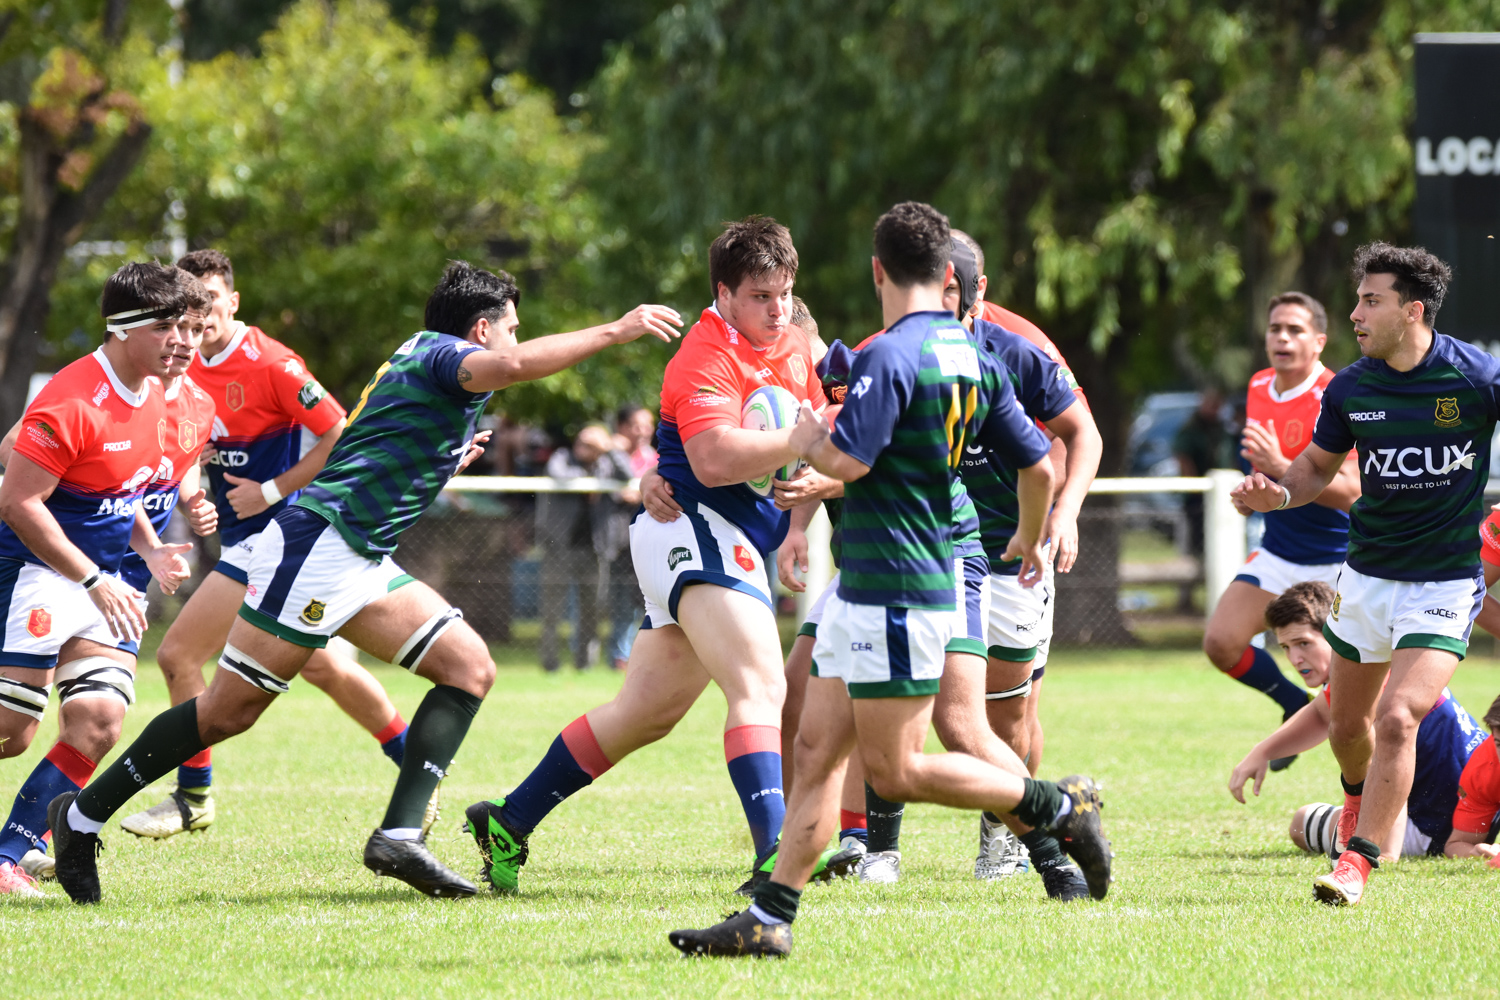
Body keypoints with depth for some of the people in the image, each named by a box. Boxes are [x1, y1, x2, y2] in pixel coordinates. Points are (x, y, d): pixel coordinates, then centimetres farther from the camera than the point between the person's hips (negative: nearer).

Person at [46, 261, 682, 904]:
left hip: (363, 563, 10)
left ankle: (401, 834, -12)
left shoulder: (423, 361, 23)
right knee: (226, 713, -7)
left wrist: (447, 462, 29)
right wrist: (613, 332, -25)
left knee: (469, 666, -3)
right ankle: (83, 815, 6)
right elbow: (513, 366, -30)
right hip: (314, 544, -10)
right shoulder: (438, 354, -6)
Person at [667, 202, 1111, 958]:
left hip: (893, 596, -9)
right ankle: (770, 917, 4)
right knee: (816, 748, 7)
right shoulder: (975, 359, 10)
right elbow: (1039, 467, 14)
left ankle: (1058, 806, 2)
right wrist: (1030, 540, 33)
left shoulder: (889, 356, -16)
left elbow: (848, 460, -24)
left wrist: (808, 438, -1)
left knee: (894, 770, -5)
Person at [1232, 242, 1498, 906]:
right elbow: (1319, 466, 12)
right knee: (1348, 725, 15)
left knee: (1397, 720, -19)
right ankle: (1360, 799, 49)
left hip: (1445, 583, -4)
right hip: (1366, 573, 4)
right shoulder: (1349, 389, -3)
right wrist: (1277, 493, -8)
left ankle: (1357, 863, -10)